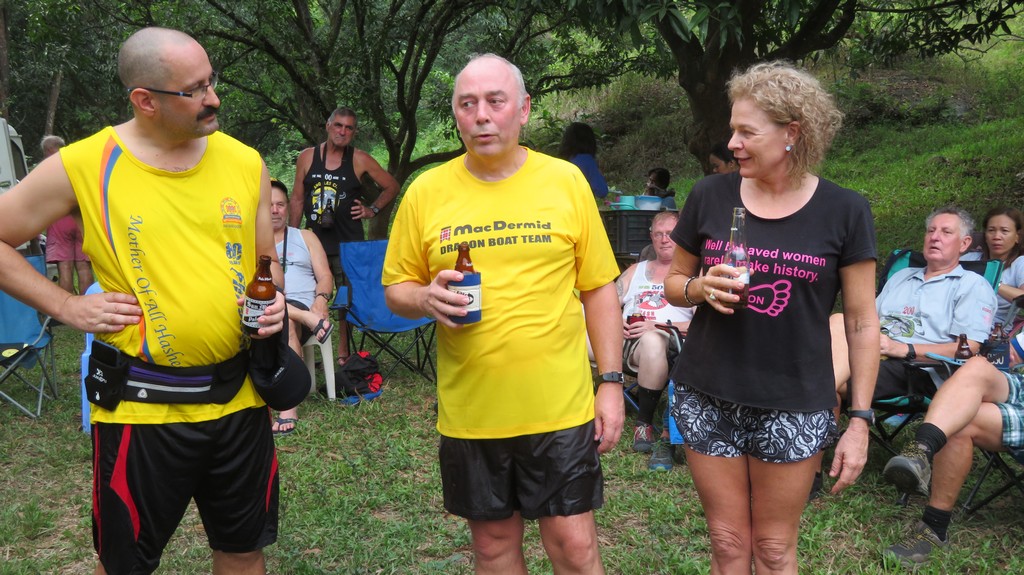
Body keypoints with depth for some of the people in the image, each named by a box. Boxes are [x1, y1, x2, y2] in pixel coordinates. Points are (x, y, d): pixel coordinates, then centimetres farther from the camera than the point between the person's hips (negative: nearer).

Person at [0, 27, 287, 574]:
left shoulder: (245, 162, 2)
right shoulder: (83, 165, -8)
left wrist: (274, 302, -7)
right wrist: (67, 305, -6)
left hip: (239, 397, 3)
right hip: (141, 406, -2)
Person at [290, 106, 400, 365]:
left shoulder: (360, 160, 1)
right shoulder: (307, 157, 5)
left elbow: (391, 186, 12)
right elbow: (297, 199, 9)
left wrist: (372, 209, 3)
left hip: (348, 244, -1)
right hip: (314, 242, 1)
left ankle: (343, 353, 15)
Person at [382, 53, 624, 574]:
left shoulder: (566, 181, -1)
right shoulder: (426, 192, 0)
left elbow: (599, 290, 3)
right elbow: (396, 289, 7)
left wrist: (611, 383, -1)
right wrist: (425, 299, -16)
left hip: (560, 407, -1)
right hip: (468, 410, 2)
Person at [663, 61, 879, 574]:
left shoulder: (843, 211, -5)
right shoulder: (710, 195, -1)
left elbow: (862, 324, -1)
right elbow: (674, 282, 11)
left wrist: (859, 421, -3)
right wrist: (702, 288, -12)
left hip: (794, 405, -1)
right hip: (708, 398, 2)